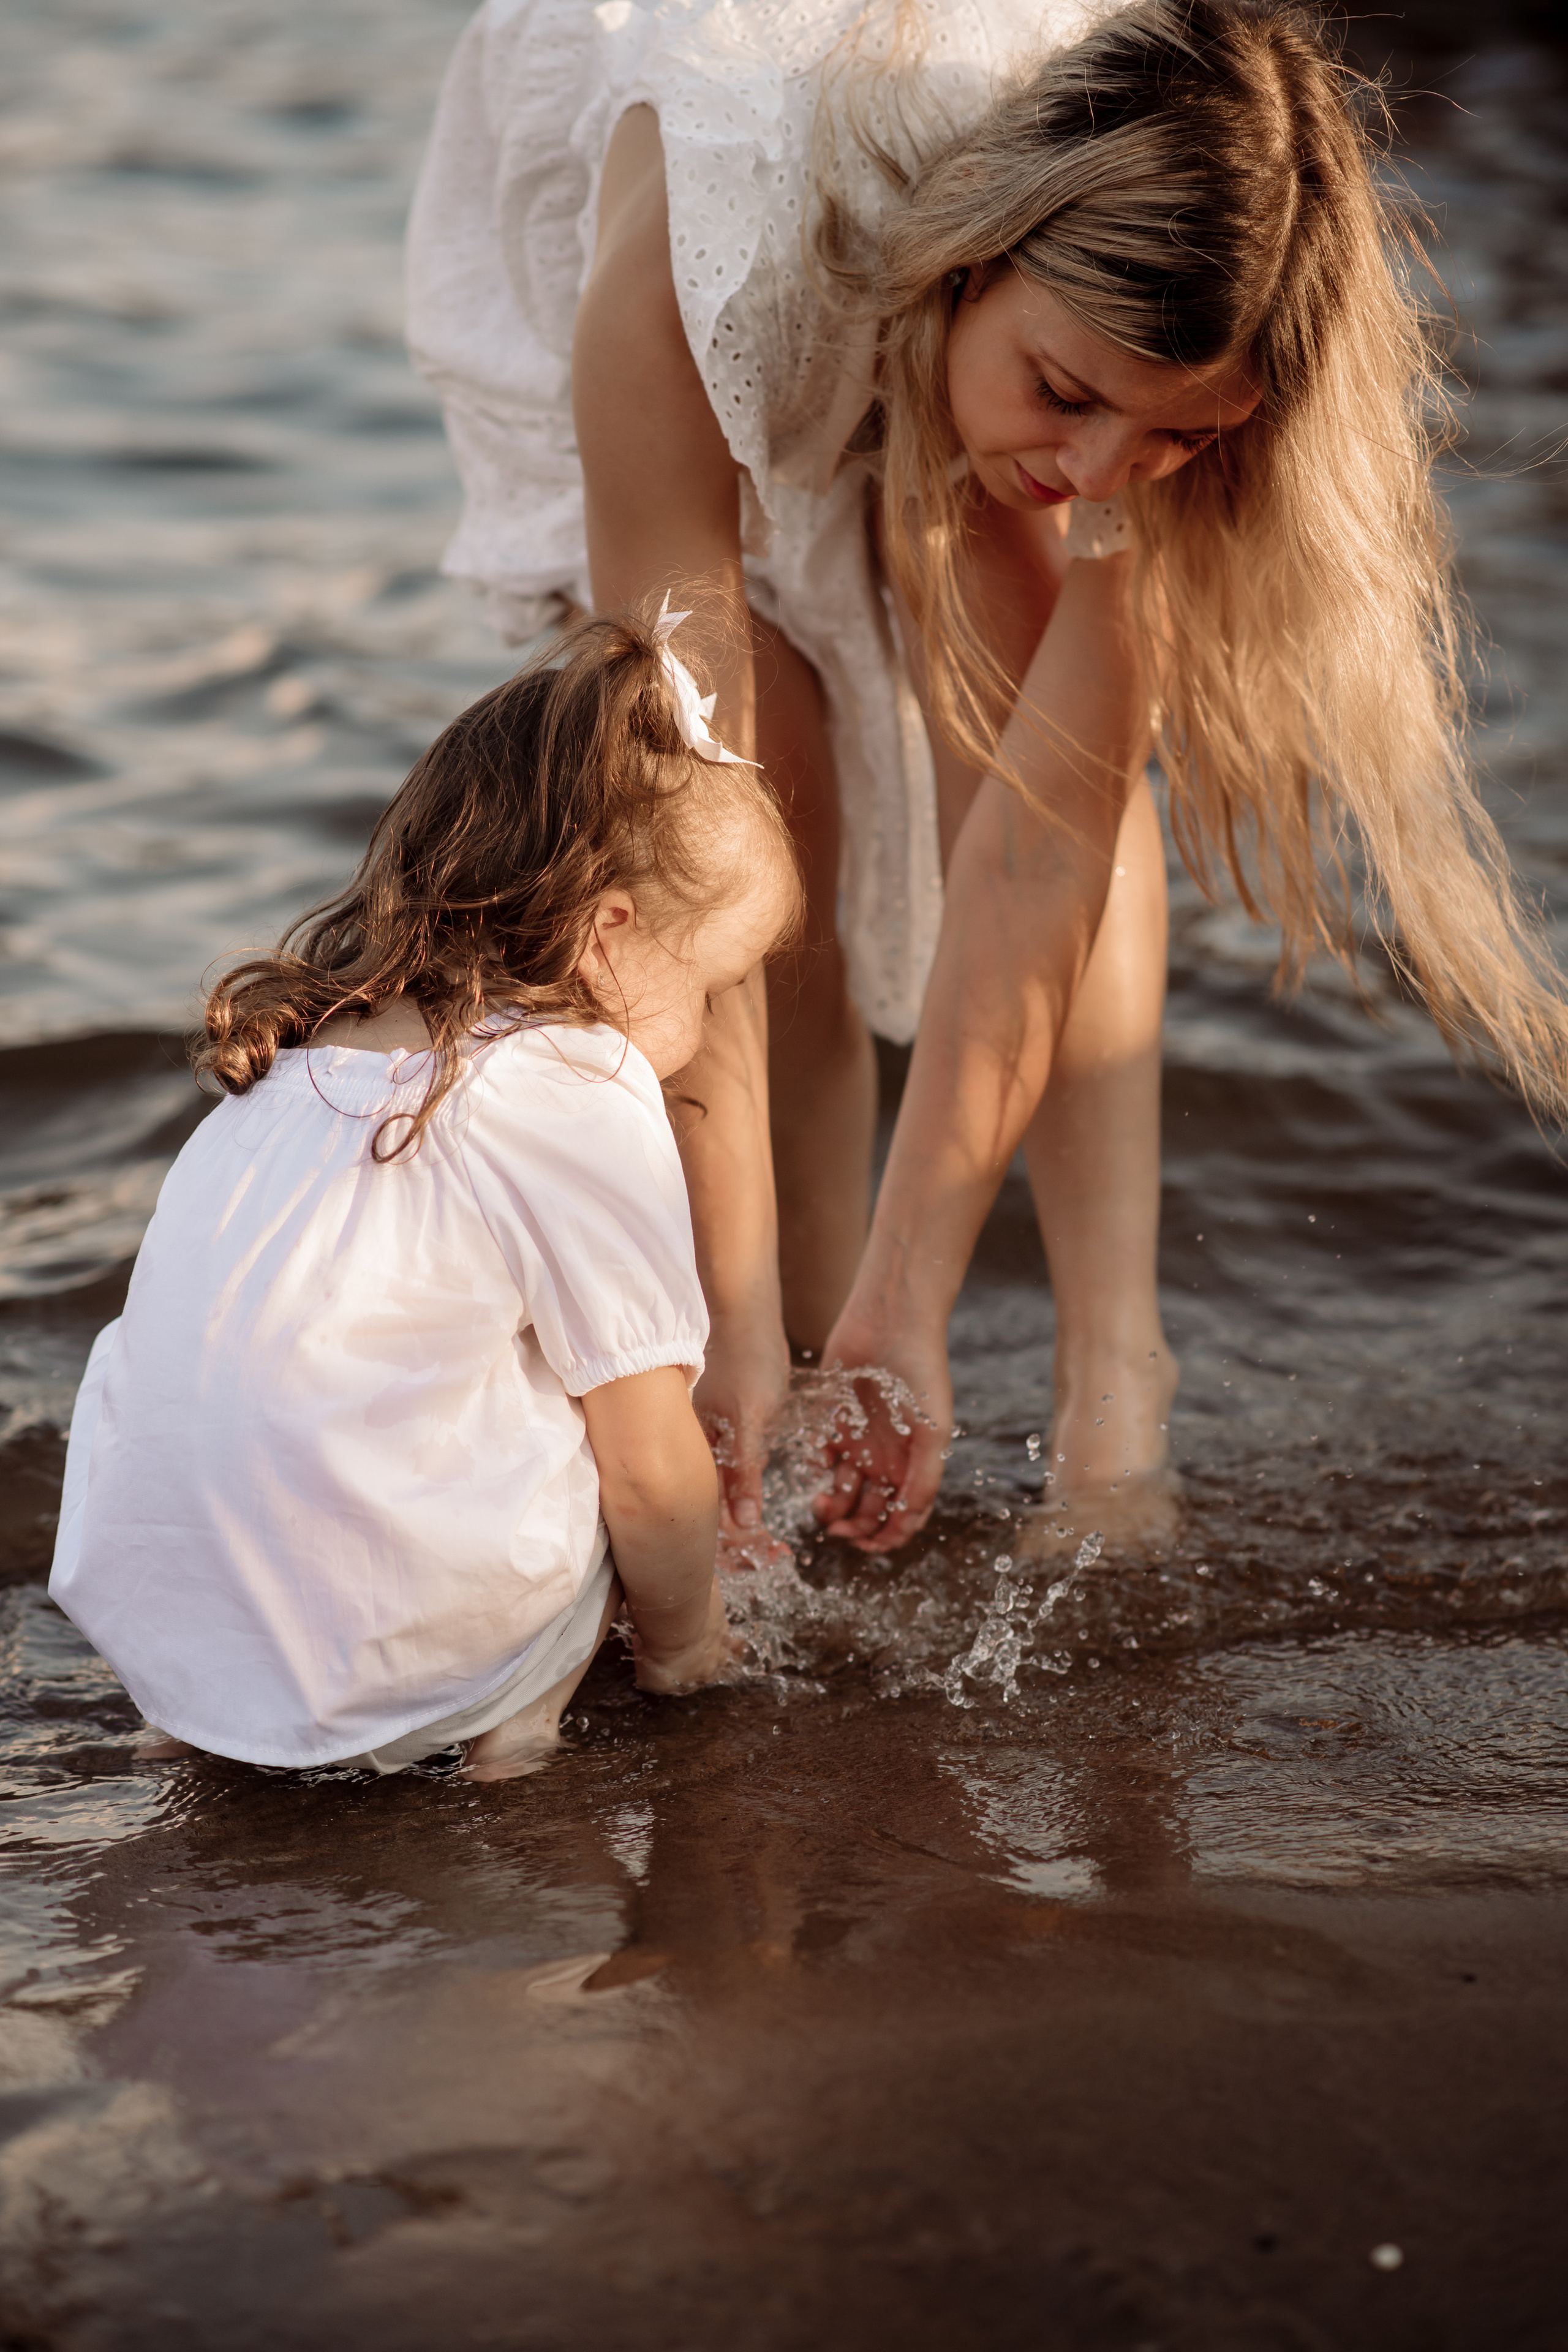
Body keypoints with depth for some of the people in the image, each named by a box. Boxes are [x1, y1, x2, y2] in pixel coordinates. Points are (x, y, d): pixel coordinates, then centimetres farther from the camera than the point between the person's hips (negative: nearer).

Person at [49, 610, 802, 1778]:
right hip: (367, 1663, -6)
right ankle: (507, 1721, 7)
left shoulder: (310, 1041, 12)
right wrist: (682, 1638, 19)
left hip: (140, 1616, 6)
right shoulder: (584, 1100, -9)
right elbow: (651, 1474, -4)